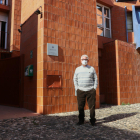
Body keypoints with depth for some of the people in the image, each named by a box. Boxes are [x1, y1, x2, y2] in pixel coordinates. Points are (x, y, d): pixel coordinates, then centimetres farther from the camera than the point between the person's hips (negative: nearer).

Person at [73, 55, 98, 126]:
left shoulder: (92, 69, 8)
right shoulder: (77, 69, 10)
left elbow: (95, 79, 9)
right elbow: (75, 79, 13)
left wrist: (94, 88, 0)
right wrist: (76, 89, 4)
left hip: (90, 90, -1)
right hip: (80, 90, 1)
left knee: (92, 106, 0)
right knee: (80, 106, 3)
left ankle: (92, 120, 13)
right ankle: (81, 120, 18)